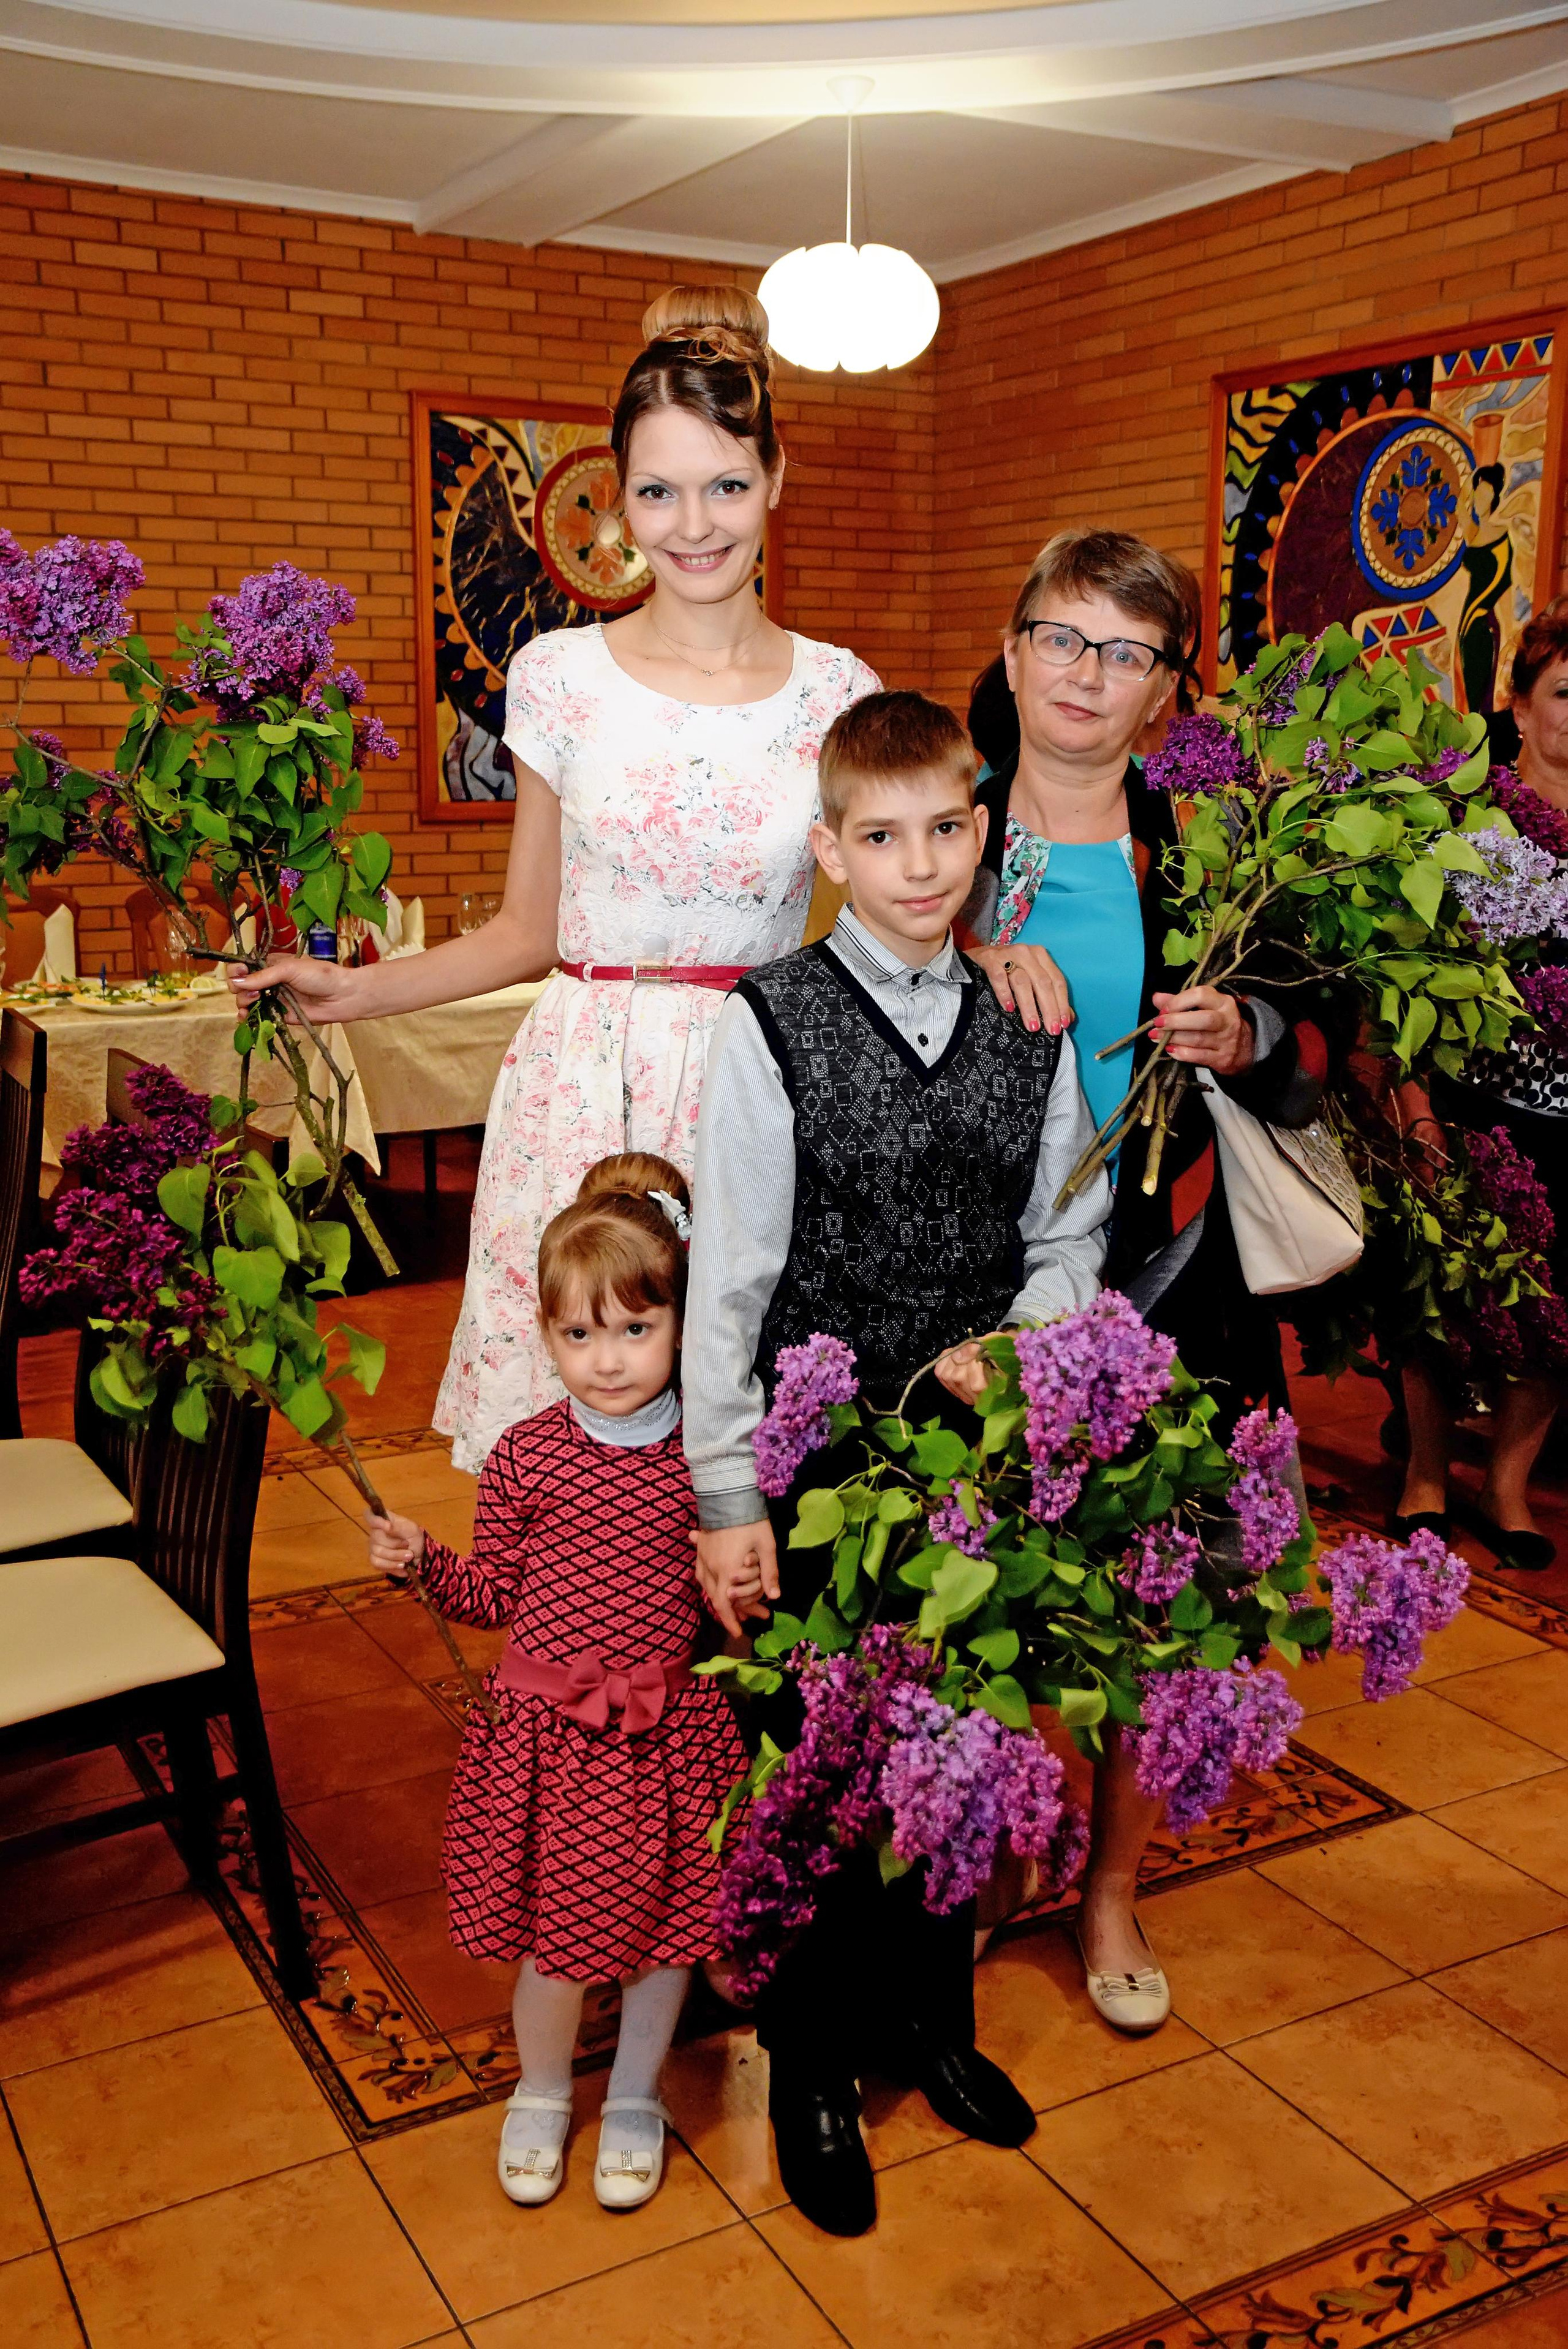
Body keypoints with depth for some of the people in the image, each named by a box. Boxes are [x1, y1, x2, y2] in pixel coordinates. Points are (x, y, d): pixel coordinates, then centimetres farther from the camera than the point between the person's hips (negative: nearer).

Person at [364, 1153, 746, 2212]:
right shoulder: (527, 1458, -9)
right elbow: (493, 1592, 0)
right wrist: (420, 1559, -14)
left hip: (673, 1725, 1)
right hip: (551, 1726, -1)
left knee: (666, 1925, 16)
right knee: (557, 1930, 13)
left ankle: (636, 2098, 42)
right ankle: (542, 2095, 42)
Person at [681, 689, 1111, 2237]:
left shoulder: (1031, 1024, 0)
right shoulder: (769, 1025, -11)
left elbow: (1068, 1240, 7)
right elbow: (726, 1282, -11)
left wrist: (1009, 1352, -13)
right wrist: (725, 1501, -12)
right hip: (820, 1466, -3)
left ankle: (930, 2017, 43)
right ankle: (812, 2073, 32)